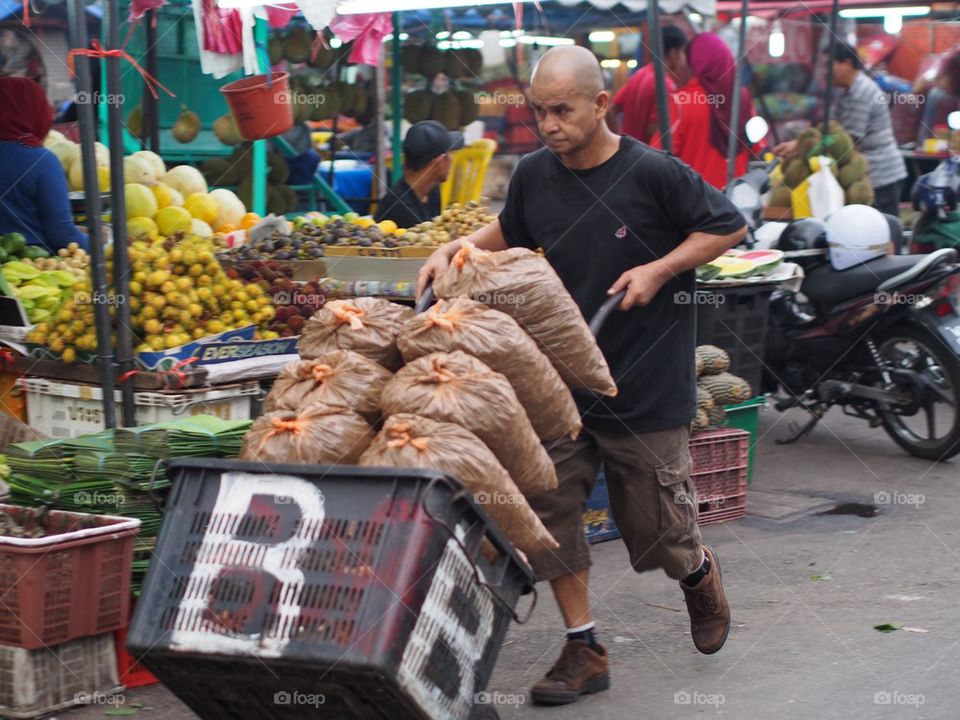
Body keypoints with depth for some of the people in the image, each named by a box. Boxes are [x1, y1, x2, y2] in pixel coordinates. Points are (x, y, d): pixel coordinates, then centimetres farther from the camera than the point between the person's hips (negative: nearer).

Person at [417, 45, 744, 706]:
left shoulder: (653, 174, -14)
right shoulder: (535, 175, 0)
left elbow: (729, 228, -4)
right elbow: (510, 234, 20)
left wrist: (659, 269, -14)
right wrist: (456, 249, 3)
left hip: (648, 385, -4)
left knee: (658, 527, 6)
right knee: (552, 512, 0)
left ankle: (700, 575, 42)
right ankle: (584, 651, 13)